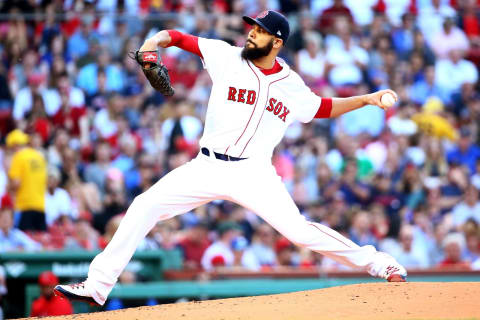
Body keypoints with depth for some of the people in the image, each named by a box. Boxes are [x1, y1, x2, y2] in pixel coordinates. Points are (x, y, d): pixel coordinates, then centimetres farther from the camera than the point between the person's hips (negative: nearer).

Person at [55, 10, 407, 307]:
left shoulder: (292, 87, 4)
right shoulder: (228, 57, 0)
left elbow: (324, 107, 21)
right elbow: (179, 37, 0)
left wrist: (366, 99, 9)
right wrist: (156, 41, -21)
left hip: (253, 172, -1)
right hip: (208, 167, 1)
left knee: (298, 230, -16)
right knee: (145, 206, -9)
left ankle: (379, 263, -1)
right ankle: (98, 285, -4)